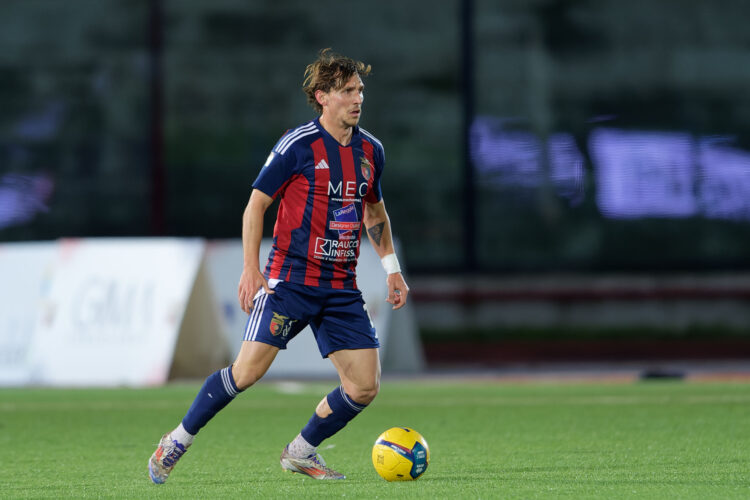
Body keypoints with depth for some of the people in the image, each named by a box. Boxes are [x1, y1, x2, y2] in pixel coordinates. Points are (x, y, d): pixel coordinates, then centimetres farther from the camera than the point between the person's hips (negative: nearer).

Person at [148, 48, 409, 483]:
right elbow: (256, 204, -4)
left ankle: (301, 452, 18)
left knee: (365, 386, -3)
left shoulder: (370, 150, 9)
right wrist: (251, 269, -11)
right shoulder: (299, 145, -8)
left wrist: (391, 268, 19)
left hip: (342, 288, 5)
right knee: (249, 370, -15)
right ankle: (178, 441, 2)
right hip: (291, 279, -5)